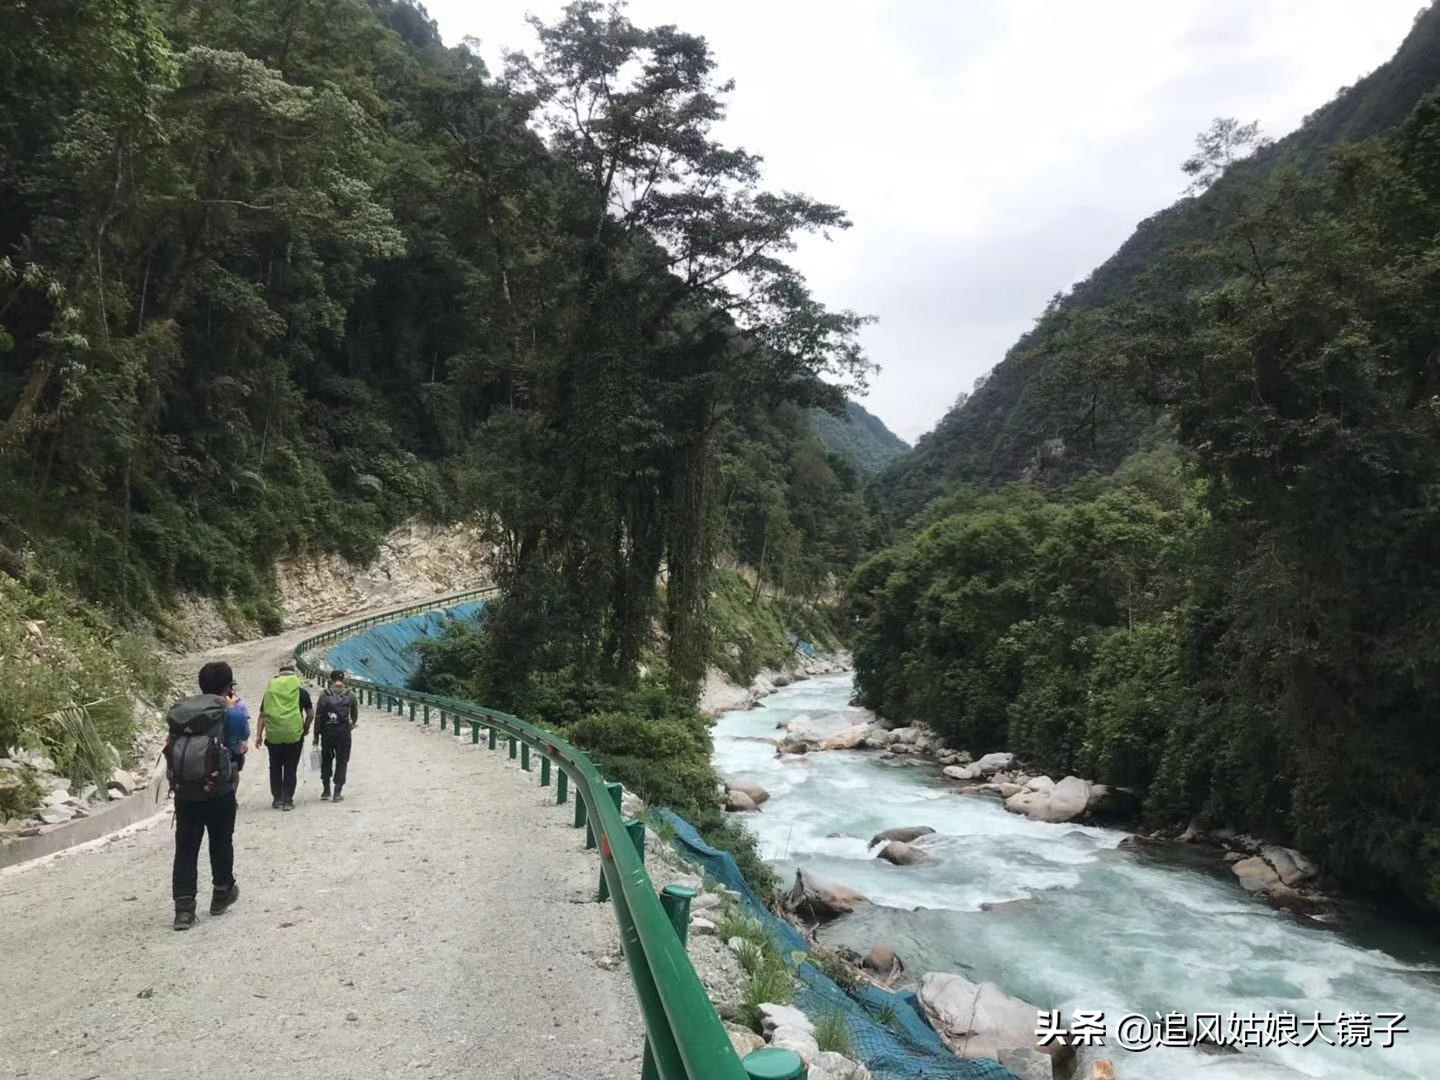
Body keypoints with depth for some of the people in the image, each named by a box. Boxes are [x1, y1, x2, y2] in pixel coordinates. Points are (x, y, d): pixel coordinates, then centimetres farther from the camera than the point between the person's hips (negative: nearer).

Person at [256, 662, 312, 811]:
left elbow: (262, 714, 6)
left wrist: (259, 734, 9)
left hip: (273, 735, 1)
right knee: (290, 769, 6)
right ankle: (287, 800, 6)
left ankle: (277, 799, 17)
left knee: (275, 768, 14)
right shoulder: (301, 692, 4)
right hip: (294, 735, -1)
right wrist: (306, 728, 25)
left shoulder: (270, 689, 7)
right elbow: (310, 715, 8)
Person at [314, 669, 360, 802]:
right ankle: (337, 793, 3)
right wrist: (352, 724, 32)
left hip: (327, 733, 1)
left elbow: (318, 717, -1)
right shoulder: (350, 695, 0)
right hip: (344, 733, -1)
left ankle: (326, 790, 22)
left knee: (326, 760, 18)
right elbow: (355, 714, 9)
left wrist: (316, 736, 6)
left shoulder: (324, 695, 0)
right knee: (342, 762, 7)